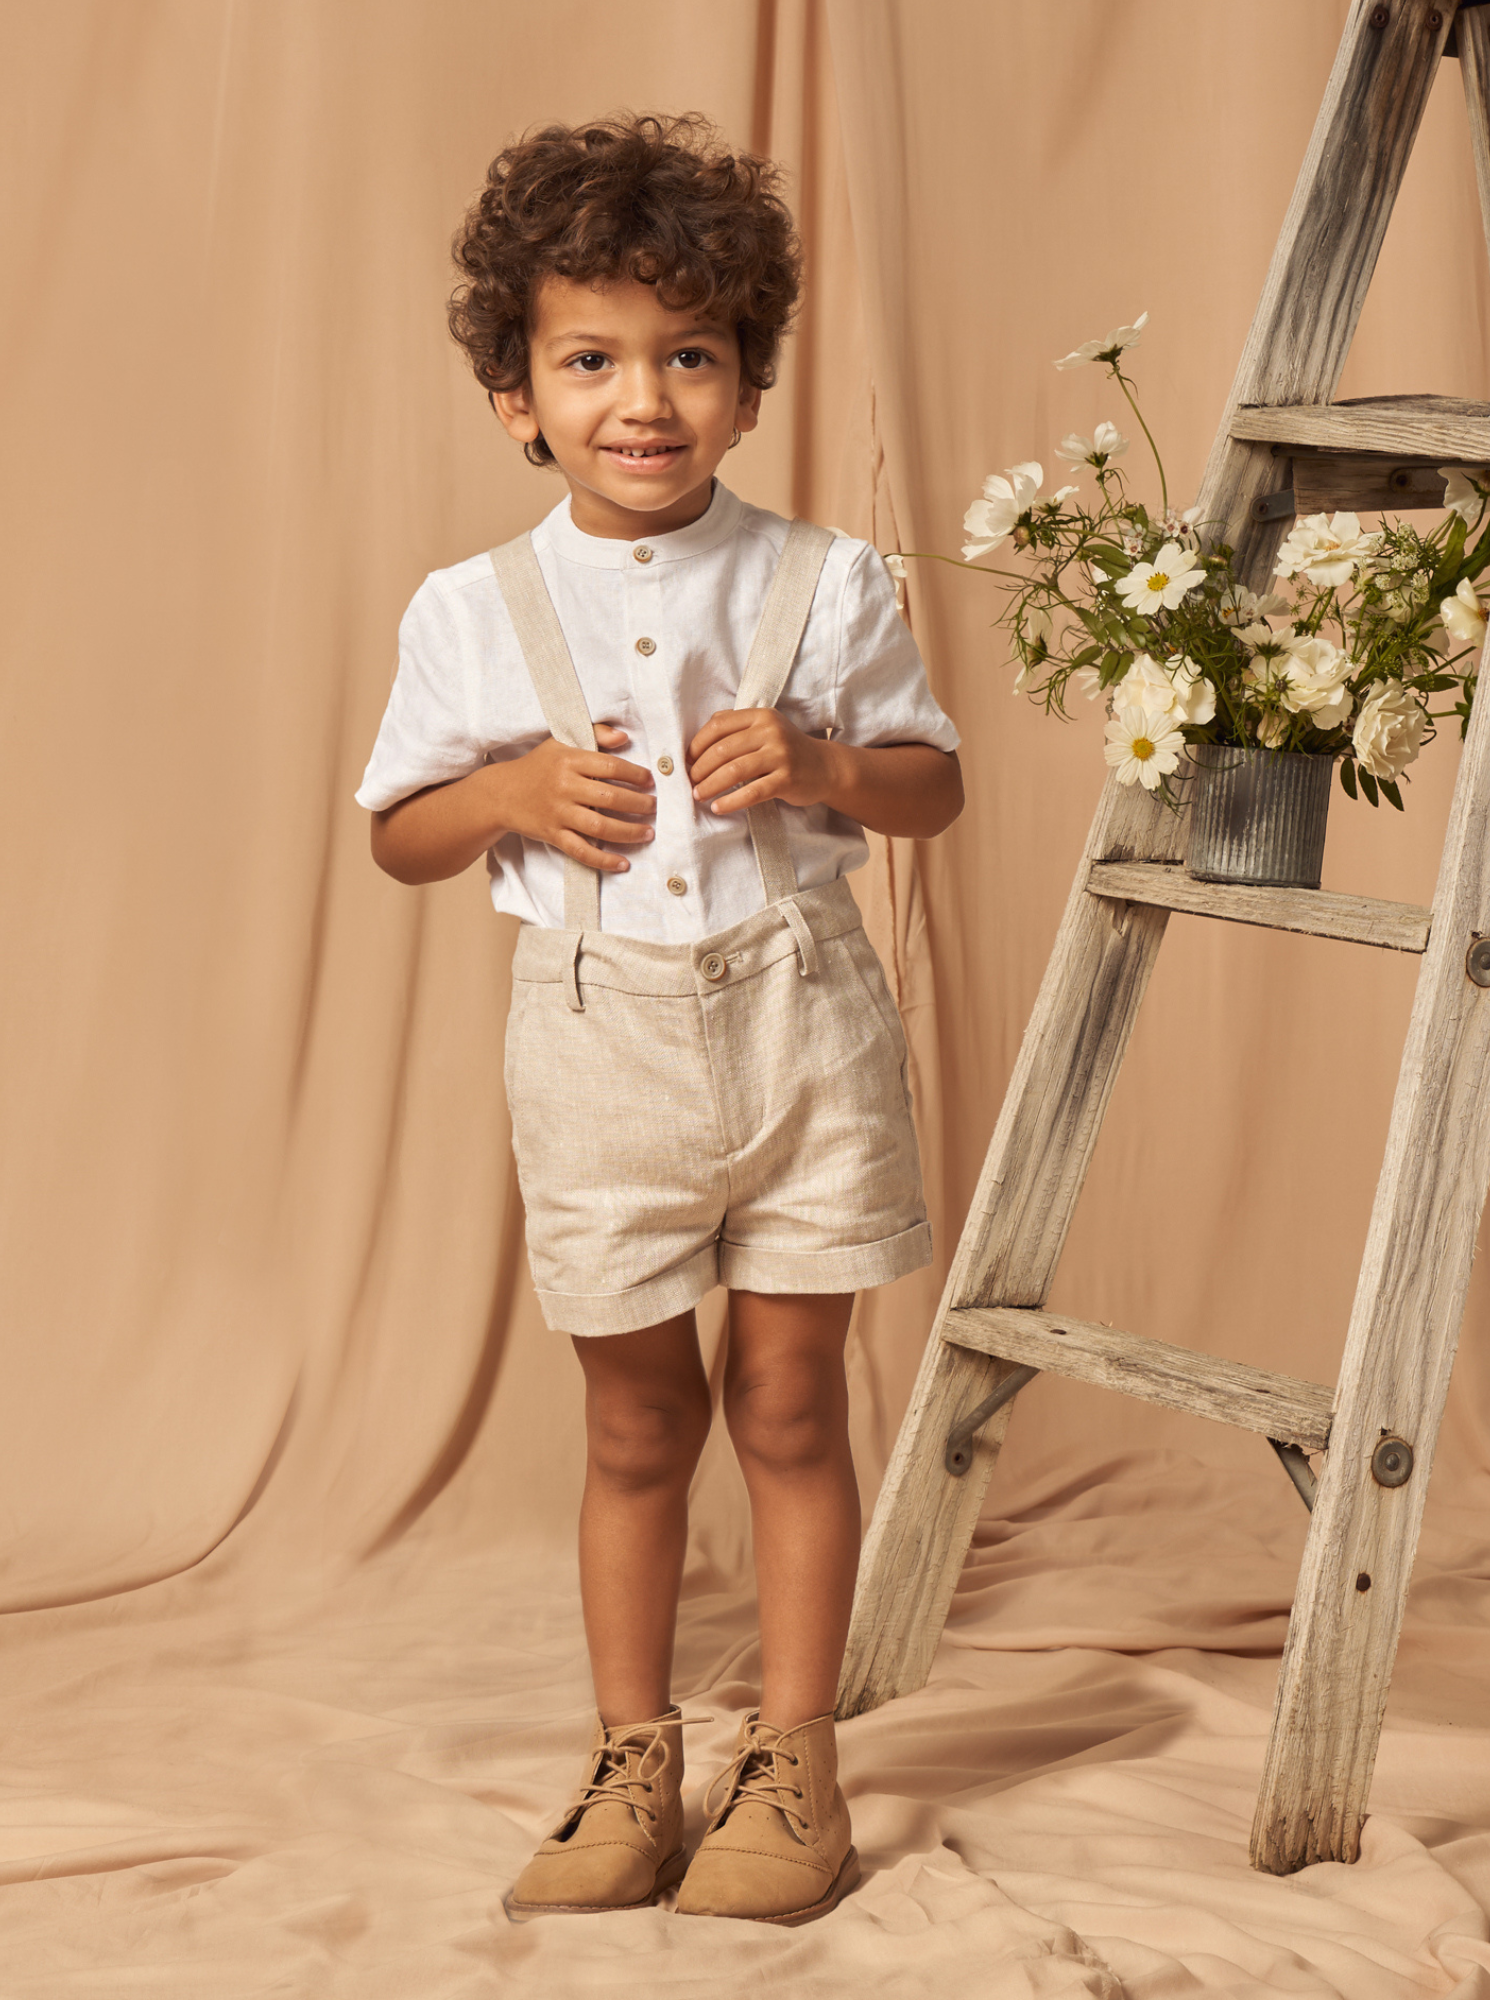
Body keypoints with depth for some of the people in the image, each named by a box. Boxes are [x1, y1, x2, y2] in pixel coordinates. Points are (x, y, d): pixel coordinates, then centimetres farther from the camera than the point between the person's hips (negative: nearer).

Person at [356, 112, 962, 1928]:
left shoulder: (824, 585, -2)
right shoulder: (471, 614, -1)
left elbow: (935, 788, 6)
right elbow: (398, 835, 7)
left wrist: (823, 765, -15)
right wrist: (518, 793, -12)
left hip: (797, 1017, 0)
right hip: (600, 1040, 1)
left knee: (788, 1402, 7)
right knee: (636, 1423, 10)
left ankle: (792, 1758, 20)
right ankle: (631, 1754, 26)